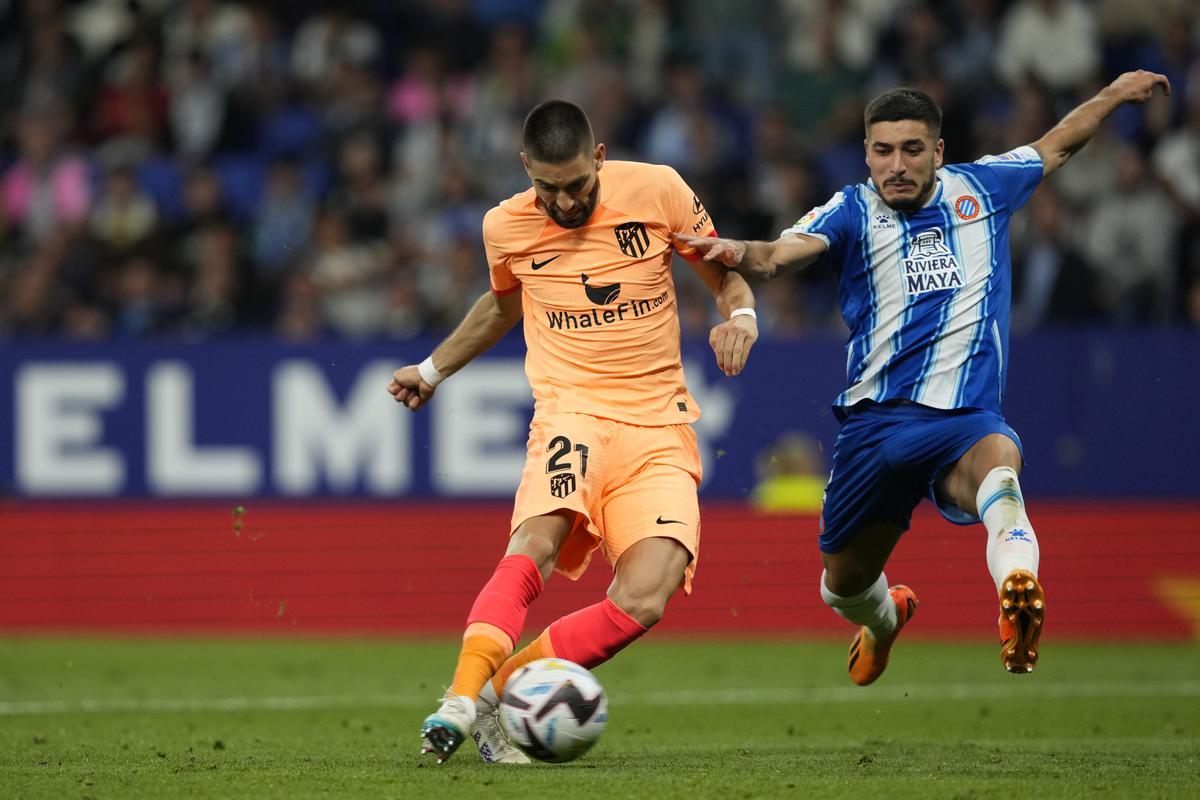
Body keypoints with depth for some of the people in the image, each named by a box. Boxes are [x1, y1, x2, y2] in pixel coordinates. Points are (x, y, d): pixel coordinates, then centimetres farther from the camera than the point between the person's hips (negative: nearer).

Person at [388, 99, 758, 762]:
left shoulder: (657, 192, 0)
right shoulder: (506, 227, 6)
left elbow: (725, 272, 14)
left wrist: (740, 318, -8)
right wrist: (433, 369, 37)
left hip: (660, 429, 0)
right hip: (572, 415, 0)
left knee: (643, 600, -22)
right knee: (535, 544, -34)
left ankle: (497, 692, -10)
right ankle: (461, 698, -41)